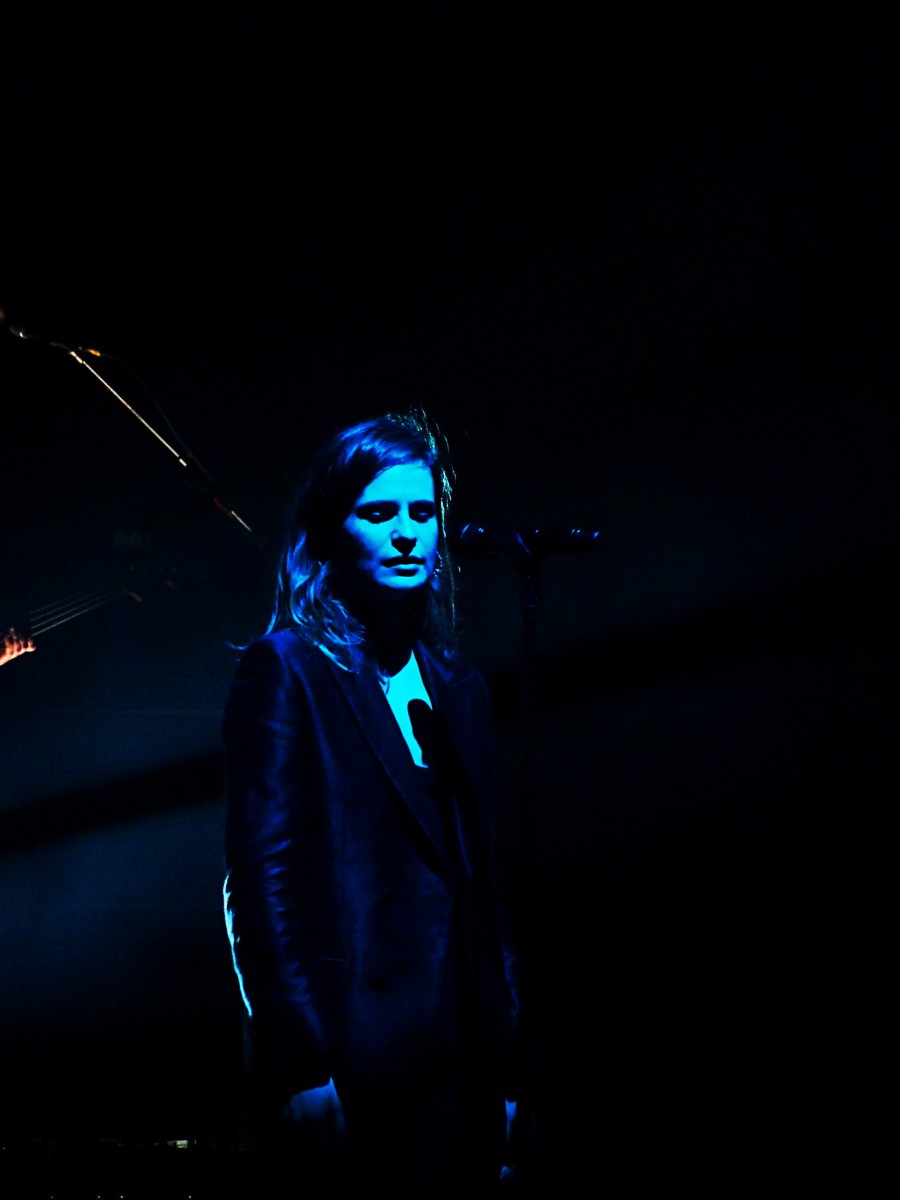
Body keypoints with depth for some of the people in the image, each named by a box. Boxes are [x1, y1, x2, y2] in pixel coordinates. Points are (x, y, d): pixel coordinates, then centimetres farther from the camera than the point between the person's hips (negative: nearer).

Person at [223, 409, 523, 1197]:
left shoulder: (458, 688, 16)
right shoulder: (287, 667, -2)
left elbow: (483, 886, 15)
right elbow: (259, 876, -9)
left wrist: (504, 1067, 10)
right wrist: (298, 1064, -15)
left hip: (462, 1061, 6)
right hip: (357, 1063, -5)